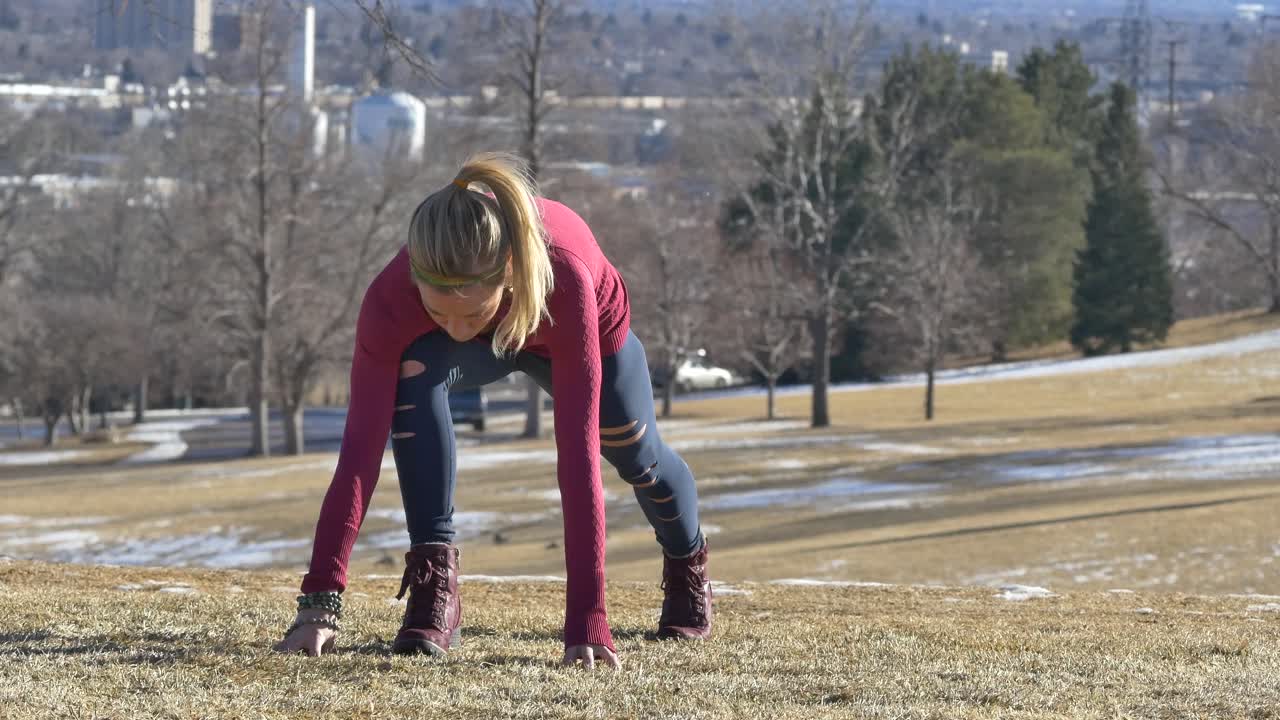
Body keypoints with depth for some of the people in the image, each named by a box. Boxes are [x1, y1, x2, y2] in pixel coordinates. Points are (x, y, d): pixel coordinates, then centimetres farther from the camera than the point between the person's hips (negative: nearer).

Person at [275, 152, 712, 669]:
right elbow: (361, 447, -43)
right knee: (414, 372, -32)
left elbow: (577, 452, -49)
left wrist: (587, 619, -52)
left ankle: (687, 565, 56)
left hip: (590, 331, 0)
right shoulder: (393, 296, -43)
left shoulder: (563, 277, -48)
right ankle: (433, 586, -23)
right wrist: (320, 602, -50)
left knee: (637, 457, 20)